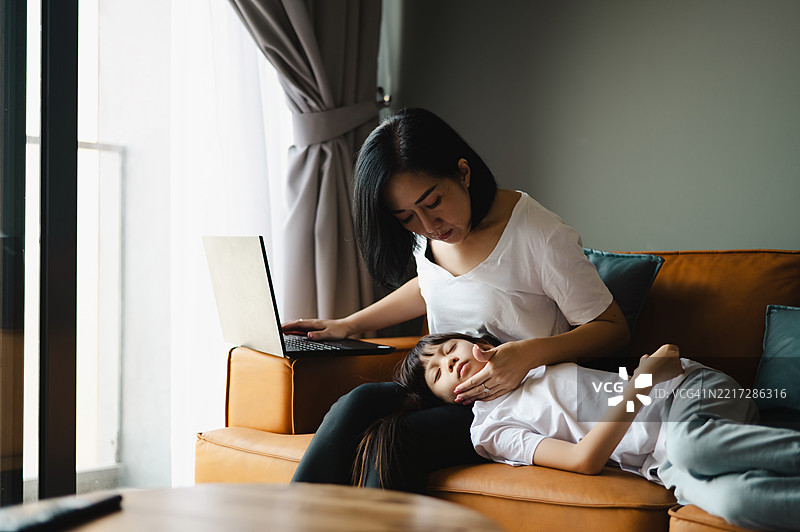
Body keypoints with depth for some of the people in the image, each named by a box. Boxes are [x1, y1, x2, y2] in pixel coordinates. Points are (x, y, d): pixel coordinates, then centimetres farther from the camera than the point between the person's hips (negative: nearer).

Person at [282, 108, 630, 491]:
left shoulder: (540, 237, -16)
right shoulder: (427, 234, 3)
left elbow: (613, 328, -10)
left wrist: (530, 353, -27)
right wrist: (347, 325, 20)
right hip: (444, 393, 6)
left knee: (395, 438, -30)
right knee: (358, 403, -25)